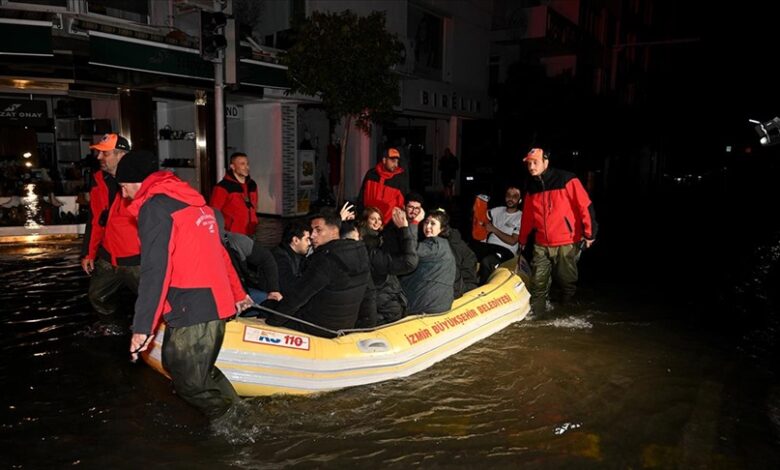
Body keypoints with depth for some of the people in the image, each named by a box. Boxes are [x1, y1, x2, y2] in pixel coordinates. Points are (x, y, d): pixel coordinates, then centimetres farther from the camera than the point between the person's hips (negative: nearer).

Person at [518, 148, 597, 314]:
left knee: (567, 282, 10)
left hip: (566, 244, -4)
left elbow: (585, 206, -11)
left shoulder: (566, 180, -10)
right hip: (541, 246, 4)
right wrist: (522, 240, 23)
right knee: (537, 283, 3)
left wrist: (589, 233, -13)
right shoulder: (532, 187, 10)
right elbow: (527, 217, 18)